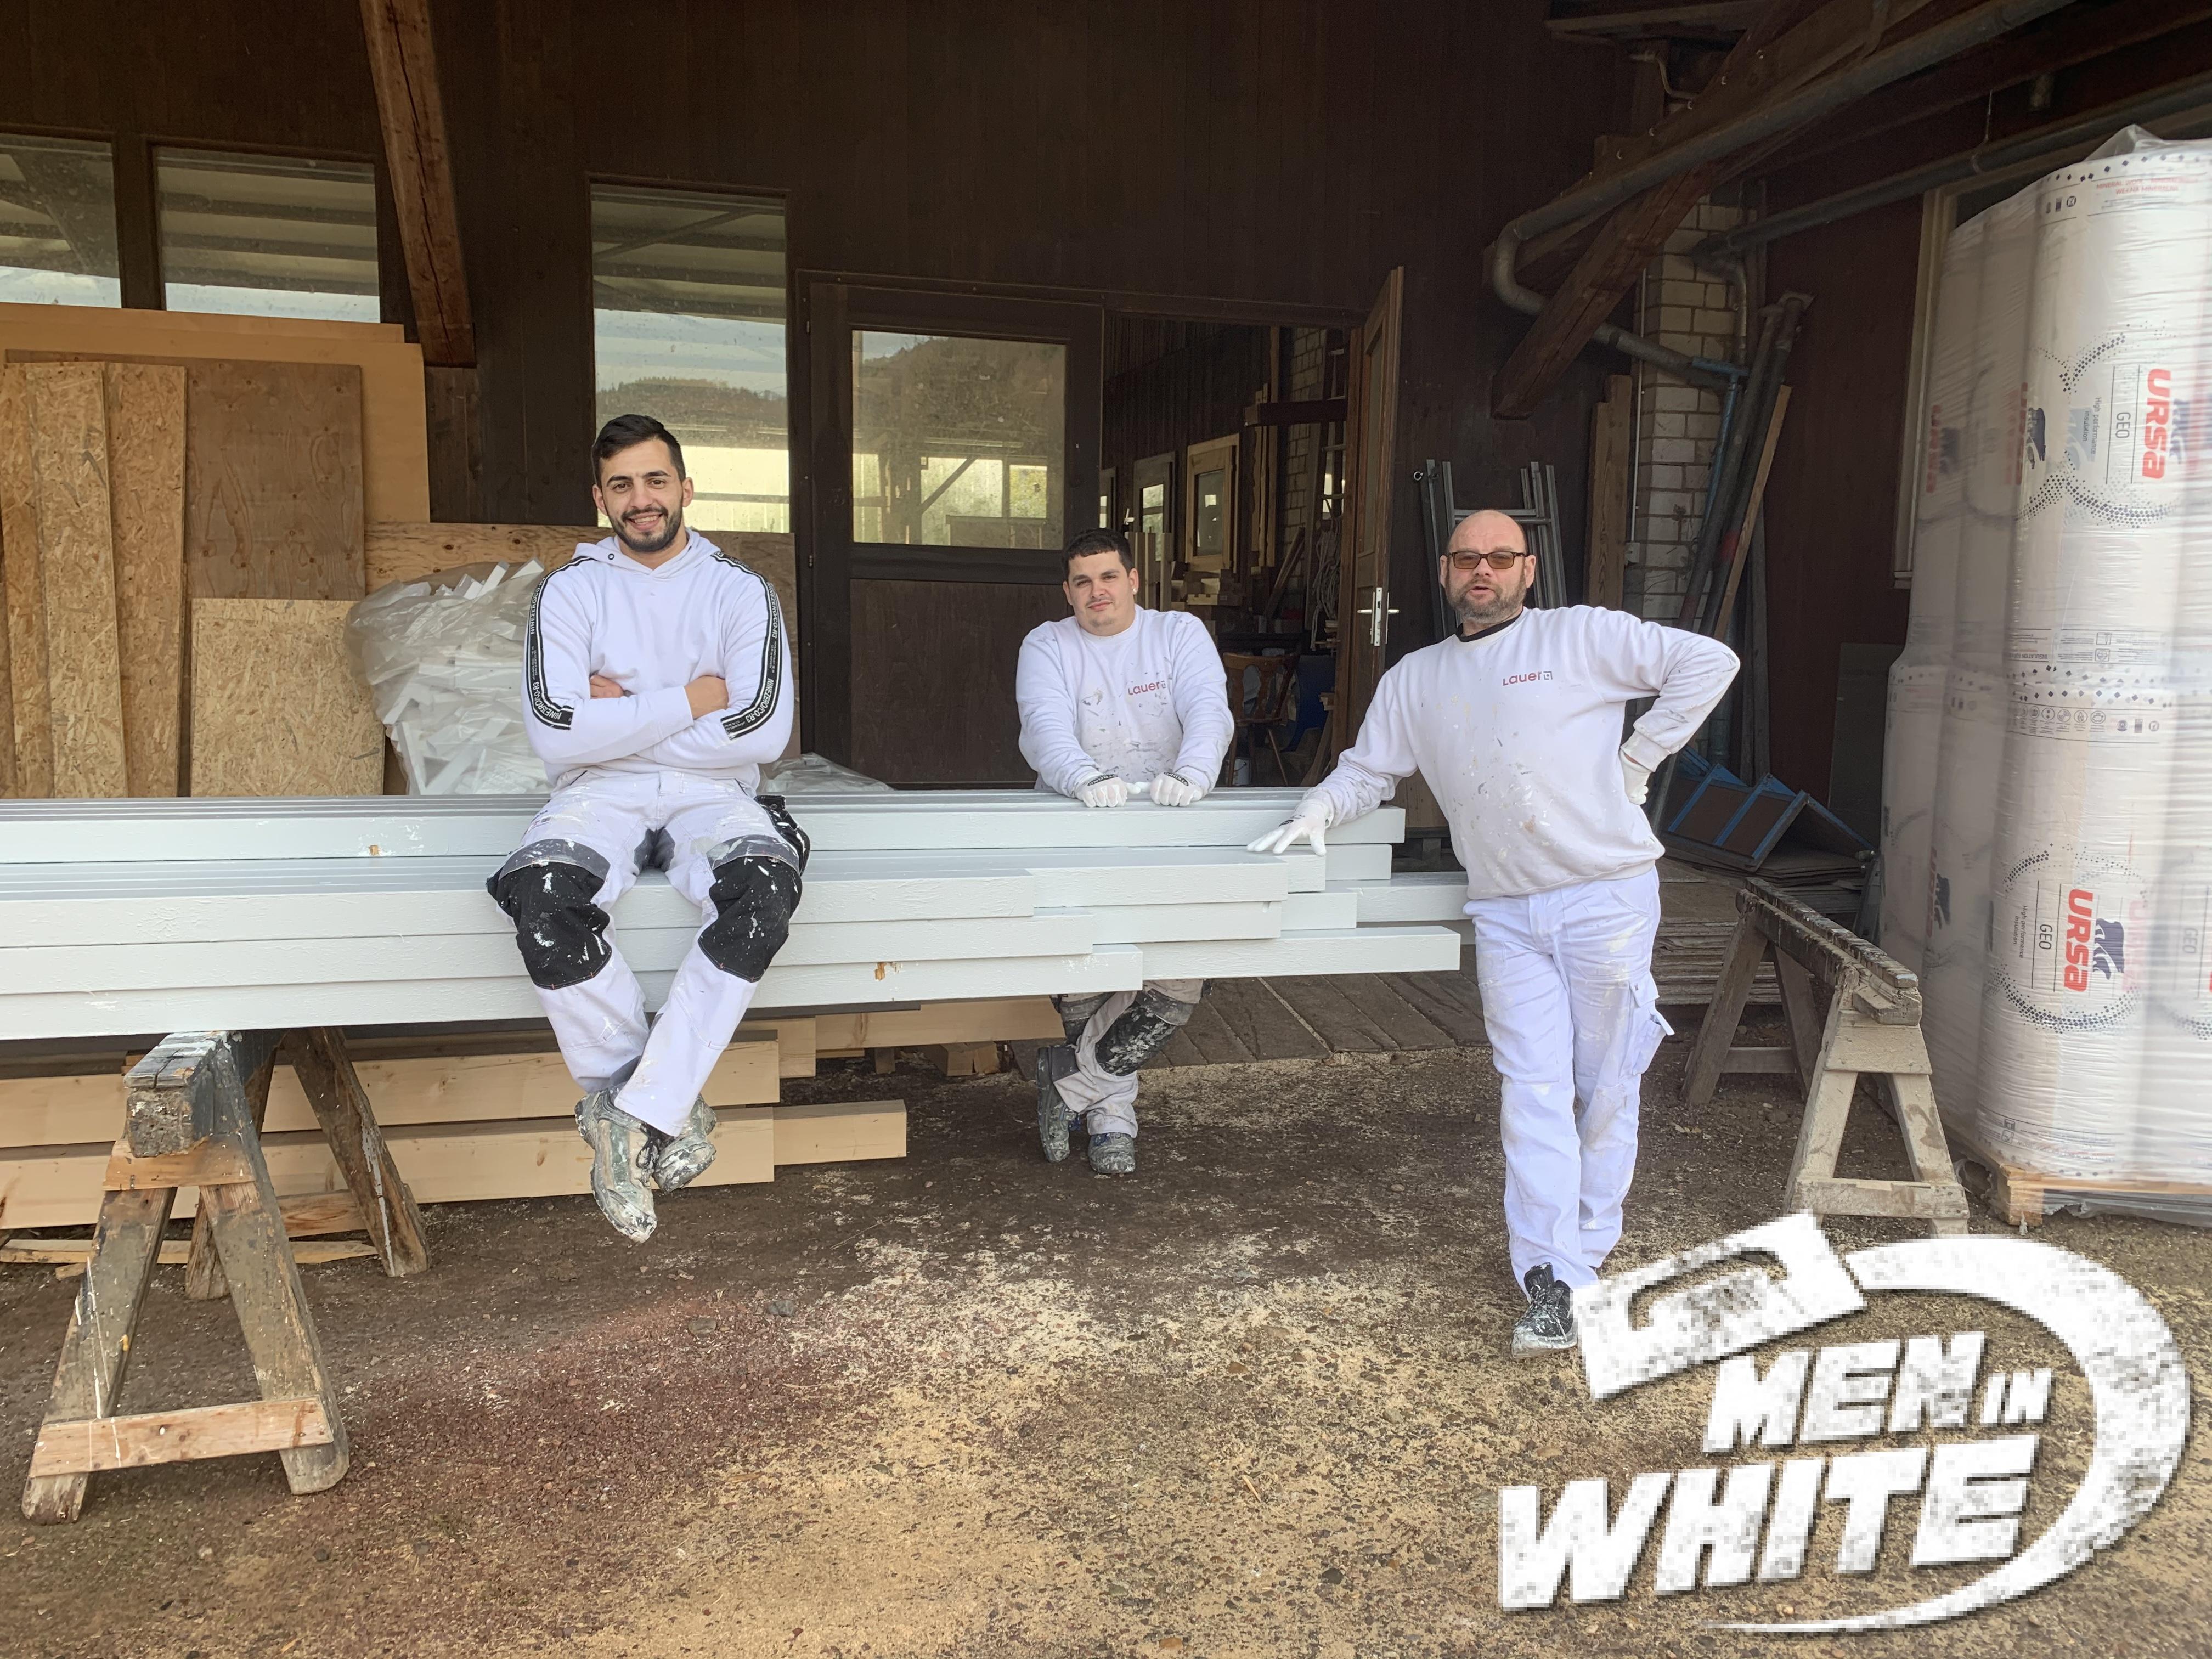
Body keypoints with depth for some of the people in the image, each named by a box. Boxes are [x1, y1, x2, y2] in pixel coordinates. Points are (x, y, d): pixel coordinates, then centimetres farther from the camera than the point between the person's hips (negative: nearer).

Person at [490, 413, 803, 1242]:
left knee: (765, 888, -35)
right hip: (600, 796, 0)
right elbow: (557, 734, -9)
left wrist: (623, 715, -6)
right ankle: (671, 1107, -17)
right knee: (541, 897, -34)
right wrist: (690, 701, -9)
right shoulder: (571, 589, 6)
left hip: (710, 794, 0)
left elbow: (762, 731, -9)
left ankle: (631, 1115, -27)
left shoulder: (740, 590, 6)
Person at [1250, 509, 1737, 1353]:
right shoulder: (1413, 681, 15)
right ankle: (1552, 1285, -4)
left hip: (1607, 897, -3)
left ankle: (1586, 1249, 20)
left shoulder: (1584, 636, 1)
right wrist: (1319, 809, 2)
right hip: (1506, 917, 3)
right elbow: (1366, 770, 21)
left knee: (1606, 1088, 6)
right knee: (1533, 1094, -4)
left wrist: (1637, 756, -3)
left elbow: (1708, 662, 0)